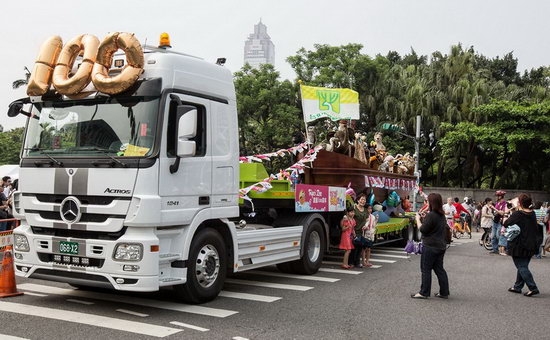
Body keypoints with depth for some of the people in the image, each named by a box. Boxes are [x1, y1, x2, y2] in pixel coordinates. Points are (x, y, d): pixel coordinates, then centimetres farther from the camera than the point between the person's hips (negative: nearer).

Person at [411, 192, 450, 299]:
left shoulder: (431, 215, -19)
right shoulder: (442, 215, 9)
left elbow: (422, 229, -15)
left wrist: (417, 219, -2)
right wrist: (423, 217, 12)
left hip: (430, 246, -8)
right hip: (441, 246, 9)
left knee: (426, 269, 0)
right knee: (439, 269, 13)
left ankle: (424, 292, 5)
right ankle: (444, 292, 16)